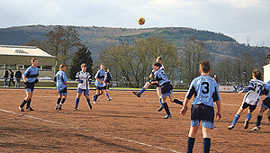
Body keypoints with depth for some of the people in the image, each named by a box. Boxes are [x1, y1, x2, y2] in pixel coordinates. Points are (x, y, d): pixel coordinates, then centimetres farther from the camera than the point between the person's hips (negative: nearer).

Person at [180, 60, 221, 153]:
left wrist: (184, 107, 18)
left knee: (193, 129, 13)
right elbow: (217, 98, 9)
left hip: (196, 107, 1)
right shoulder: (213, 81, 7)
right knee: (206, 131, -4)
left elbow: (188, 96, 7)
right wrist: (219, 111, 16)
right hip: (209, 108, 0)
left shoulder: (196, 80, 4)